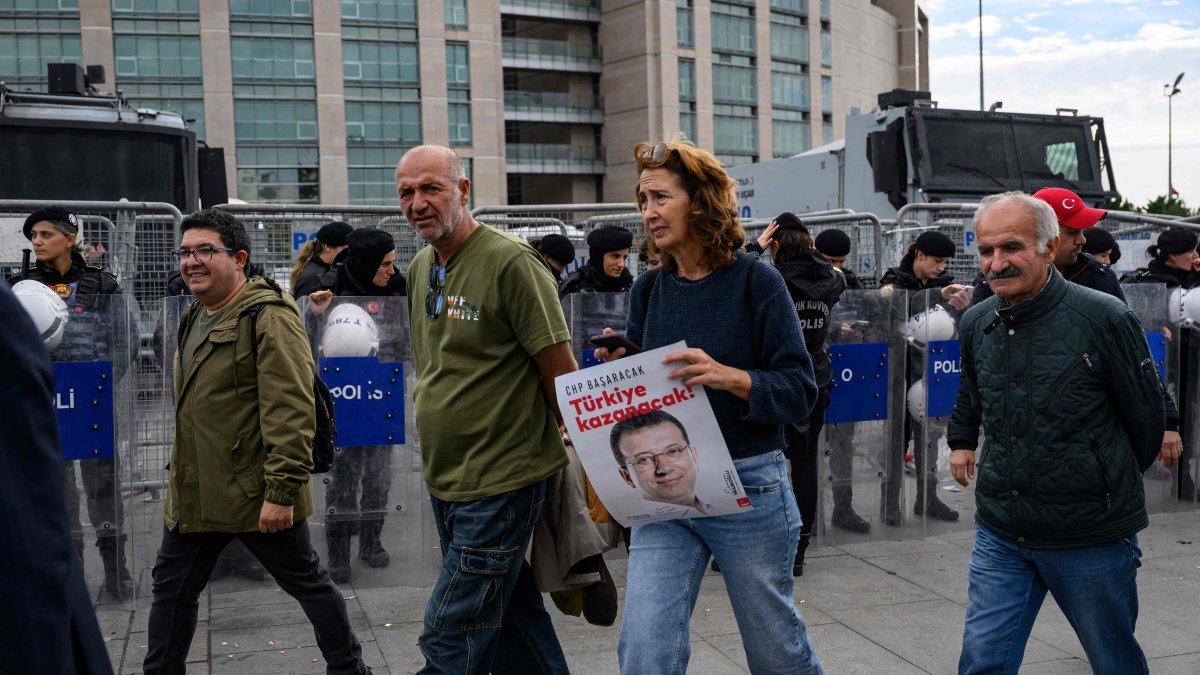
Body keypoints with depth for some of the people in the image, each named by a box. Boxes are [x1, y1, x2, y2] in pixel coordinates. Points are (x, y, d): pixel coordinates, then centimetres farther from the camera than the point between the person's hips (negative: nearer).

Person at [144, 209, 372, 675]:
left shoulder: (269, 317, -17)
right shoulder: (195, 317, 13)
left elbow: (291, 412, -23)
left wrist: (281, 491, -26)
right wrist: (181, 478, 24)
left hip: (256, 495, -8)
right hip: (194, 495, 9)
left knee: (307, 583, 7)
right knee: (171, 589, 16)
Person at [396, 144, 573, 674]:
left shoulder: (510, 262, -16)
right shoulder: (419, 267, 9)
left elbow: (561, 371, -14)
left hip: (500, 481, -8)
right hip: (444, 481, 8)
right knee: (513, 616, 18)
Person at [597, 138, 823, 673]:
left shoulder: (756, 282, -8)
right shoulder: (648, 289, 5)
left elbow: (799, 390, -11)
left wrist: (728, 376, -27)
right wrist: (617, 369, -8)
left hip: (748, 486, -3)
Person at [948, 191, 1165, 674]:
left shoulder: (1104, 318, -14)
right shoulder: (976, 323, 1)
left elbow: (1146, 416, -2)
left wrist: (1114, 483, 9)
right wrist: (961, 440, 21)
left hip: (1091, 540, -3)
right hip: (1000, 534, 4)